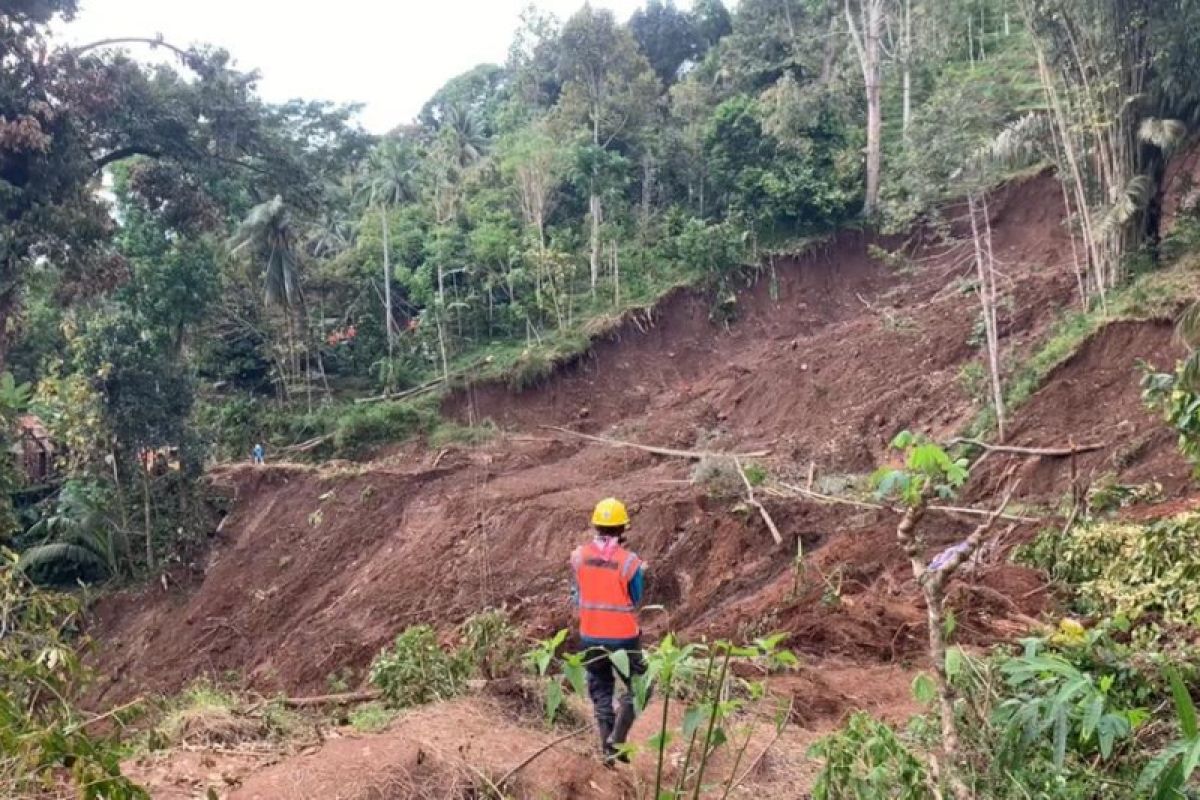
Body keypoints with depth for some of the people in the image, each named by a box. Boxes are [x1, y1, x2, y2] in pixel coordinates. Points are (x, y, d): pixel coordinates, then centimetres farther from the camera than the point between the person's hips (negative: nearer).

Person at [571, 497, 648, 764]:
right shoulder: (630, 562, -16)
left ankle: (607, 749, 22)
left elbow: (578, 597, 6)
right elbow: (636, 602, -2)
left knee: (600, 692, 17)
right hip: (623, 637, -3)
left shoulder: (579, 557, -6)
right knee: (633, 688, 15)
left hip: (590, 636, 4)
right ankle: (617, 740, 4)